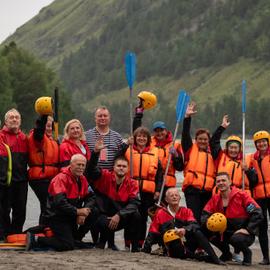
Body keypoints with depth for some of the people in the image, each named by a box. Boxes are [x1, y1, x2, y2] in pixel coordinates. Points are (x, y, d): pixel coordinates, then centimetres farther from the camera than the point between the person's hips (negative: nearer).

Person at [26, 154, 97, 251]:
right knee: (68, 245, -20)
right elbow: (59, 202, -28)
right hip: (56, 217, -8)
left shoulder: (82, 179, 7)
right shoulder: (61, 179, -18)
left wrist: (83, 213, -14)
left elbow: (90, 197, 4)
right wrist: (78, 211, -25)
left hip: (71, 216, 8)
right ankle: (35, 240, -10)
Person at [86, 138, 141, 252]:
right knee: (103, 223, -37)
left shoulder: (132, 184, -2)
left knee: (136, 215, -26)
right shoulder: (105, 177, -5)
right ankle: (102, 241, -1)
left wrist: (119, 215, -27)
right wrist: (96, 152, -37)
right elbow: (92, 170, -23)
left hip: (122, 218, 2)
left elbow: (134, 203, -13)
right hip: (105, 216, -2)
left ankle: (135, 246, -12)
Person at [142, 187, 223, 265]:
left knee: (197, 232, -26)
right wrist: (145, 251, -2)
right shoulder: (161, 214, 10)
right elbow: (152, 234, 10)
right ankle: (207, 258, -40)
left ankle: (214, 258, -35)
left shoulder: (186, 211, 12)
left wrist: (185, 230, -29)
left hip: (188, 246, 2)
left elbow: (195, 225, -7)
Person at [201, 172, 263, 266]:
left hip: (243, 233, -5)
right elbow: (205, 214, 4)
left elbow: (257, 213, -16)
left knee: (236, 239, -38)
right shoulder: (215, 199, 1)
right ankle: (226, 253, 9)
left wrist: (248, 230, -22)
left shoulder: (241, 195, -13)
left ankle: (247, 253, -1)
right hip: (226, 232, 5)